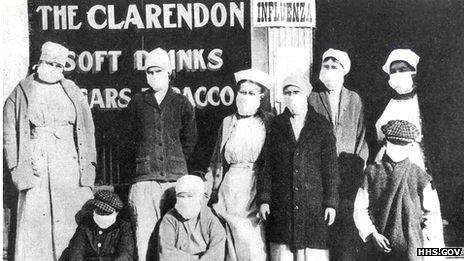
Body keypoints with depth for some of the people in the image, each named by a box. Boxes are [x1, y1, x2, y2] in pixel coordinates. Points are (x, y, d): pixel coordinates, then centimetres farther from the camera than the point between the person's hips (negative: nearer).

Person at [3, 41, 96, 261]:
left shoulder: (73, 93, 15)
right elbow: (9, 132, 4)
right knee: (33, 222, -4)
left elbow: (87, 130, 12)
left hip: (70, 166, 2)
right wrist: (16, 168, -5)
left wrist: (88, 165, 2)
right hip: (35, 167, -1)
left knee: (75, 223, -4)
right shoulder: (21, 94, 8)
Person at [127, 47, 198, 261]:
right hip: (145, 178, 0)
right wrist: (145, 162, 11)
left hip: (176, 178, 0)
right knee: (144, 234, -6)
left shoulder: (182, 104, 9)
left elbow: (189, 141, 16)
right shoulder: (137, 102, 10)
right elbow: (132, 138, 14)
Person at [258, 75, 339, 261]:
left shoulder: (322, 126, 4)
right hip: (281, 206, 2)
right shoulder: (276, 126, 9)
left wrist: (331, 202, -4)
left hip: (314, 206, -1)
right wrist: (264, 199, 0)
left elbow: (331, 167, 2)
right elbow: (267, 165, 7)